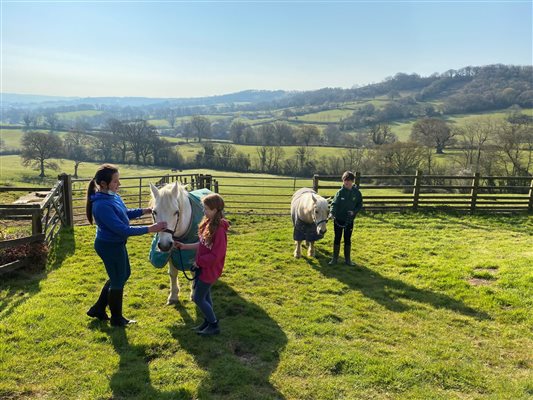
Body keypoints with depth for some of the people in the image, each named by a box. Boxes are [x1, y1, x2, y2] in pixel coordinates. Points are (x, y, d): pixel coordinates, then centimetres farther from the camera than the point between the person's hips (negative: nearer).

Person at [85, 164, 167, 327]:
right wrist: (149, 229, -29)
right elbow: (122, 229, -31)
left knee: (124, 274, 25)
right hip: (110, 247, -10)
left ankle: (98, 309, 39)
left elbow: (124, 213, 14)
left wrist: (146, 210, 2)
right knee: (118, 281, 10)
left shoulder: (112, 196, -2)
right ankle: (116, 319, 34)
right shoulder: (102, 205, -31)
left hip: (116, 244, 10)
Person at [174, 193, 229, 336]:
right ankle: (207, 322, 35)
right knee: (205, 296, 19)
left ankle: (214, 325, 16)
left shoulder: (219, 229, -26)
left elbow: (216, 256, -26)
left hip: (210, 269, -8)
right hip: (202, 266, 8)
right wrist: (185, 246, 7)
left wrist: (198, 261, -16)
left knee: (198, 298, 2)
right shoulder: (208, 223, 1)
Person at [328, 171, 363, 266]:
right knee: (337, 239, 9)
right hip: (338, 219, -1)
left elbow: (360, 205, 3)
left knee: (348, 239, 10)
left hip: (349, 220, 1)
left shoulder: (356, 193, -4)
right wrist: (332, 213, -36)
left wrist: (354, 211, -16)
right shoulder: (340, 192, -8)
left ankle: (347, 259, 21)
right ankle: (335, 258, 19)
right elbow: (334, 203, -18)